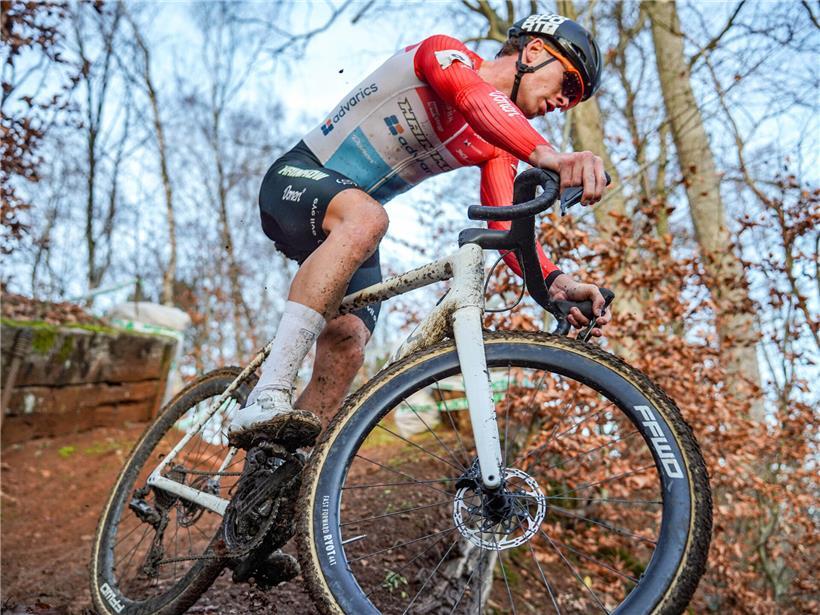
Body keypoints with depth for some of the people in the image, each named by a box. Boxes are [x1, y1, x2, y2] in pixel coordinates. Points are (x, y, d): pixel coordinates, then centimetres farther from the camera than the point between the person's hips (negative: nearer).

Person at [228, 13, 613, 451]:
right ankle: (267, 398, -43)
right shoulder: (445, 53, -11)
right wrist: (546, 156, -55)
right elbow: (475, 100, -37)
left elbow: (508, 227, -12)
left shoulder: (499, 148, 5)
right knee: (366, 217, -40)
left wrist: (555, 283, -32)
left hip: (349, 234, 7)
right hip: (298, 179, -7)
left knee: (345, 354, -11)